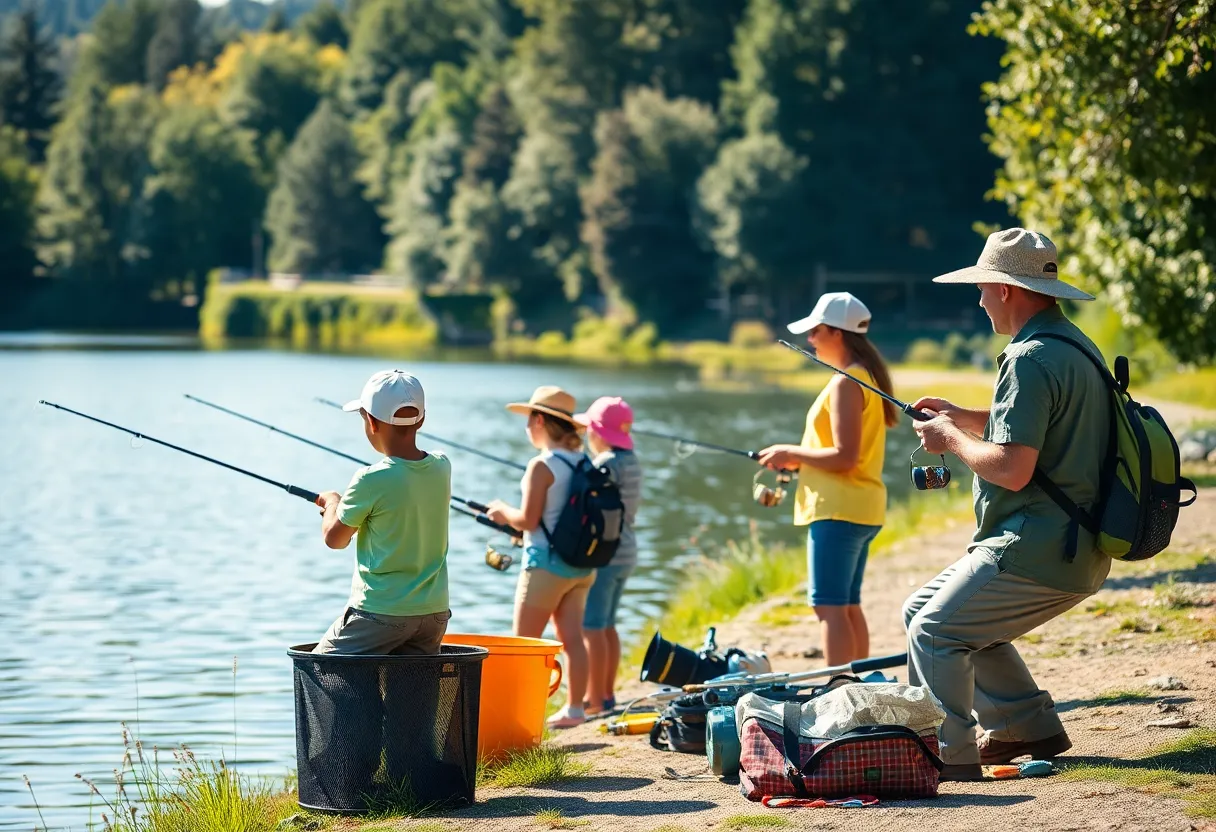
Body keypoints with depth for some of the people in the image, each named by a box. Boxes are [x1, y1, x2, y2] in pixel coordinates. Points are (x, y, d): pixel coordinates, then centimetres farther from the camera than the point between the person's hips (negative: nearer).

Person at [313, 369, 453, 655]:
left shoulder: (371, 481, -18)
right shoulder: (442, 468, 1)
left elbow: (335, 539, -3)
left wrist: (332, 503, 16)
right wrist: (348, 503, 25)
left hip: (381, 612, -6)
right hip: (434, 611, 6)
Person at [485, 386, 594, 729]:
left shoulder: (542, 465, -16)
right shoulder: (582, 463, 7)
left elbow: (528, 519, -18)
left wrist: (503, 512, 2)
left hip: (546, 565, -7)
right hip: (581, 566, 8)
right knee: (572, 638, 10)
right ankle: (574, 708, 12)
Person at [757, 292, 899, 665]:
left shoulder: (846, 383, -15)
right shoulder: (868, 377, 16)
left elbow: (844, 456, -21)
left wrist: (791, 453, -10)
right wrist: (801, 461, 13)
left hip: (837, 509, -10)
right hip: (862, 507, 10)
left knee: (830, 606, -9)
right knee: (848, 605, 14)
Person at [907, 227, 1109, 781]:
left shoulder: (1030, 359, -19)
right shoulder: (1078, 347, 14)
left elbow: (1012, 469, -24)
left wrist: (950, 440, -8)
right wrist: (965, 419, 18)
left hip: (1035, 550, -10)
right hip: (1076, 552, 10)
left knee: (932, 633, -5)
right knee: (925, 609, 20)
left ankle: (949, 755, -6)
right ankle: (1030, 727, 22)